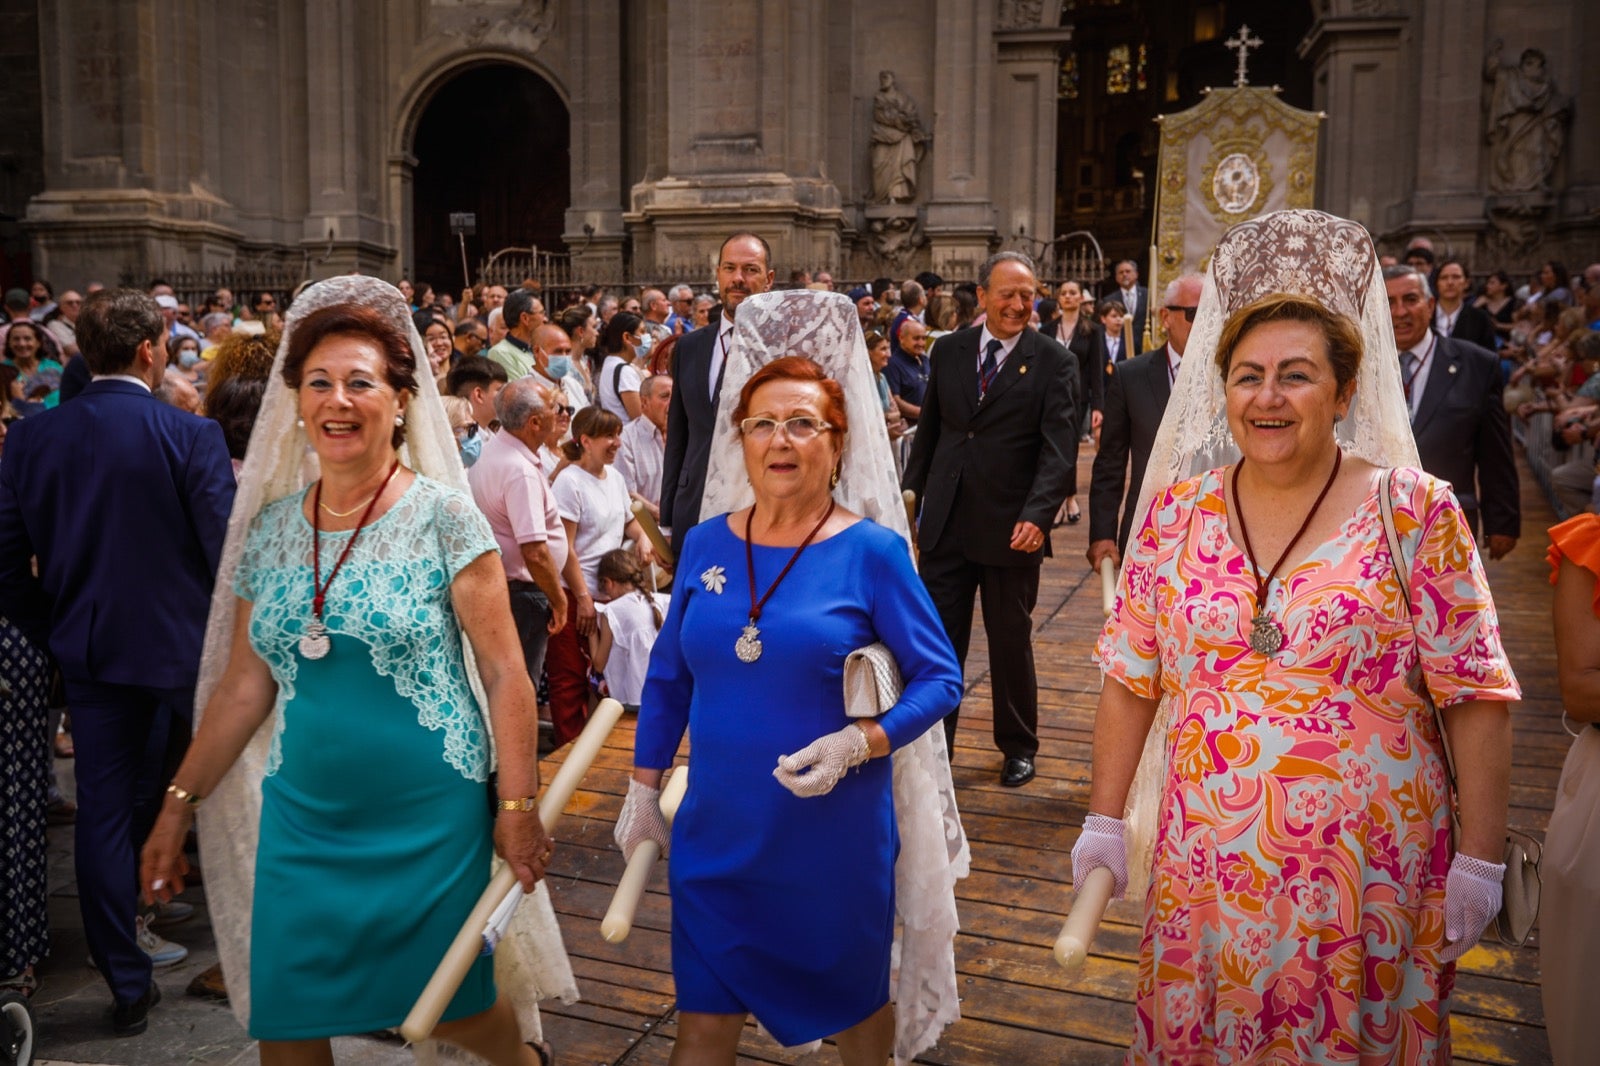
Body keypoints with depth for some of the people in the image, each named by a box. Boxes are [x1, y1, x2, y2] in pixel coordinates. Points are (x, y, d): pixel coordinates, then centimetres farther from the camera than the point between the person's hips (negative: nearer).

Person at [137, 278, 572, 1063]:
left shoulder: (444, 518, -10)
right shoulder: (269, 528, 3)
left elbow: (505, 675, -10)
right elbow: (243, 686, 9)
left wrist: (518, 807, -12)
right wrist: (179, 805, 8)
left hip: (430, 816, -4)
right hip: (302, 817, 4)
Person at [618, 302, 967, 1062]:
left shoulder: (872, 551, -11)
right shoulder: (704, 545, -1)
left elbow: (940, 678, -9)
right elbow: (668, 678, 9)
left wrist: (858, 745, -23)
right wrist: (642, 791, 11)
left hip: (836, 836, -2)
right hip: (716, 832, 3)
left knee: (853, 1001, 20)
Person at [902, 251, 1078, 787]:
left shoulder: (1054, 361, -5)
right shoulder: (949, 350, 6)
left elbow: (1059, 447, -13)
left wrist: (1037, 515, -26)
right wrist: (911, 494, 7)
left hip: (1011, 527, -3)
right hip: (945, 523, 3)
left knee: (1011, 643, 12)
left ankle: (1018, 747, 31)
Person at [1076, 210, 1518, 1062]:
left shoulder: (1414, 512, -7)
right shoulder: (1178, 511, 1)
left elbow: (1476, 695, -6)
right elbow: (1131, 679, 5)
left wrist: (1478, 859, -8)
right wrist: (1104, 819, 5)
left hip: (1367, 869, -2)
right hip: (1206, 864, 3)